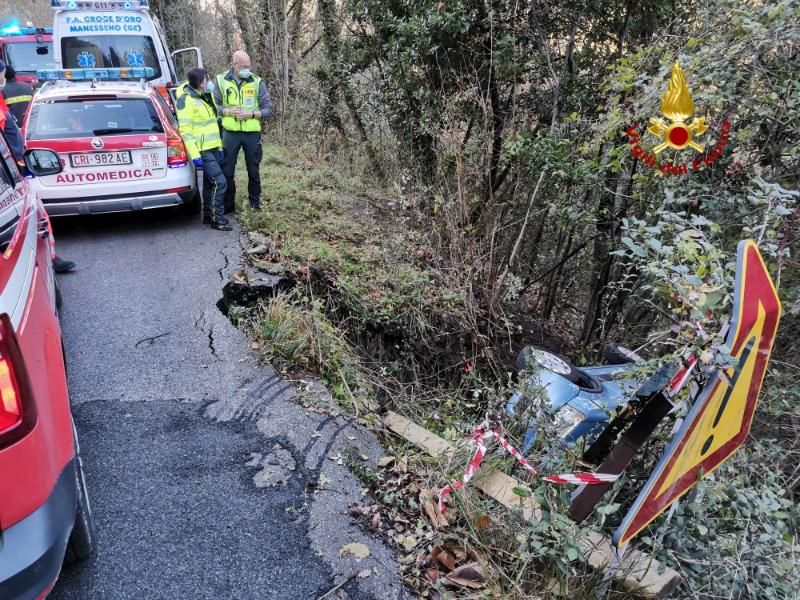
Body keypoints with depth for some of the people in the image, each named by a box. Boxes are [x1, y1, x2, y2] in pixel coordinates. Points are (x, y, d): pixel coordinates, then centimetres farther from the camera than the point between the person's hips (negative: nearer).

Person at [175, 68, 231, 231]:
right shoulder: (186, 99, -14)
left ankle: (208, 215, 23)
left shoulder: (207, 96, 13)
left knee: (210, 182, 13)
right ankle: (217, 219, -6)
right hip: (202, 150, -8)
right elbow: (185, 130, -18)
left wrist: (219, 146, 19)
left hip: (213, 148, 9)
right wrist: (195, 155, -23)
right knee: (220, 182, -13)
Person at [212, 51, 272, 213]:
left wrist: (251, 114, -15)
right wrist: (228, 111, -14)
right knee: (227, 171, 5)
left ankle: (255, 204, 24)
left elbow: (268, 109, -1)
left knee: (253, 171, 9)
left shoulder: (257, 82, 0)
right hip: (230, 133, 0)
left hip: (252, 133, 0)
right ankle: (228, 205, 18)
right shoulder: (221, 80, 1)